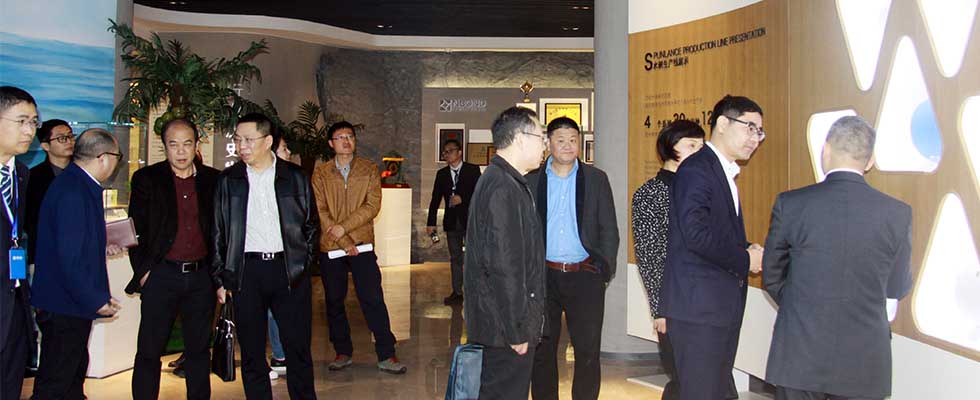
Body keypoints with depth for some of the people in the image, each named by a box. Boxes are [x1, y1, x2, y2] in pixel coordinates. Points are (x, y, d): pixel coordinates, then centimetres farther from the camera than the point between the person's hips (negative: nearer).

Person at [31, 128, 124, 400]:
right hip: (65, 307, -10)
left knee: (75, 371, 23)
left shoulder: (77, 184, 8)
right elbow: (69, 259, -25)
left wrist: (102, 248, 15)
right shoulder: (73, 193, -23)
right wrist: (96, 300, -19)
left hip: (70, 305, 10)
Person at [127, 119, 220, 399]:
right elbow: (136, 229, 1)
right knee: (149, 351, 3)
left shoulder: (213, 180, 6)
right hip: (161, 276, -2)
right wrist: (143, 271, -5)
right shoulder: (146, 179, 2)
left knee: (199, 349, 12)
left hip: (202, 276, 2)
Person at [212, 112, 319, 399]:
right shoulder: (228, 180, 6)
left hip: (289, 270, -1)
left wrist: (304, 263, 3)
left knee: (298, 348, 4)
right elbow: (218, 233, 8)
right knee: (252, 353, 7)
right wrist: (221, 278, 3)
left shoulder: (295, 177, 4)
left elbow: (311, 225, 11)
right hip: (246, 272, 1)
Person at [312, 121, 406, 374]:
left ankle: (386, 355, 2)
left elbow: (372, 206, -4)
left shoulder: (369, 169, 5)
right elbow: (320, 211, -3)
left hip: (361, 244, -1)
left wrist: (344, 227, -15)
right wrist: (344, 242, -10)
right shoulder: (320, 173, 6)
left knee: (373, 299, -4)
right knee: (334, 301, 9)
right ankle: (343, 352, 22)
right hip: (330, 247, 1)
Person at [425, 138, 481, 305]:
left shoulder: (473, 170, -1)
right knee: (455, 258, 8)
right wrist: (431, 223, 3)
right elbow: (435, 199, 8)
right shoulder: (442, 174, 9)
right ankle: (457, 292, 14)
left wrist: (463, 198, -17)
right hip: (452, 221, 4)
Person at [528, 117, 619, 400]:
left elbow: (609, 229, 4)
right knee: (542, 349, 10)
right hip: (543, 276, 1)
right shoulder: (532, 181, 5)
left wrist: (605, 269, -4)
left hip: (585, 276, -1)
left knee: (588, 350, 3)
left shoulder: (596, 179, 5)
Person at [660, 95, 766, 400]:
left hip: (723, 306, 10)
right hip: (698, 307, -10)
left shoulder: (725, 173, 19)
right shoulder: (696, 169, -13)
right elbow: (696, 233, -25)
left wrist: (748, 251, 1)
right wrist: (745, 260, -13)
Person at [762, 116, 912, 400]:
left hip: (799, 355, -1)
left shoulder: (790, 204, -9)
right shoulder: (898, 213, -7)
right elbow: (898, 288, 5)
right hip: (865, 363, 1)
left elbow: (772, 276, 1)